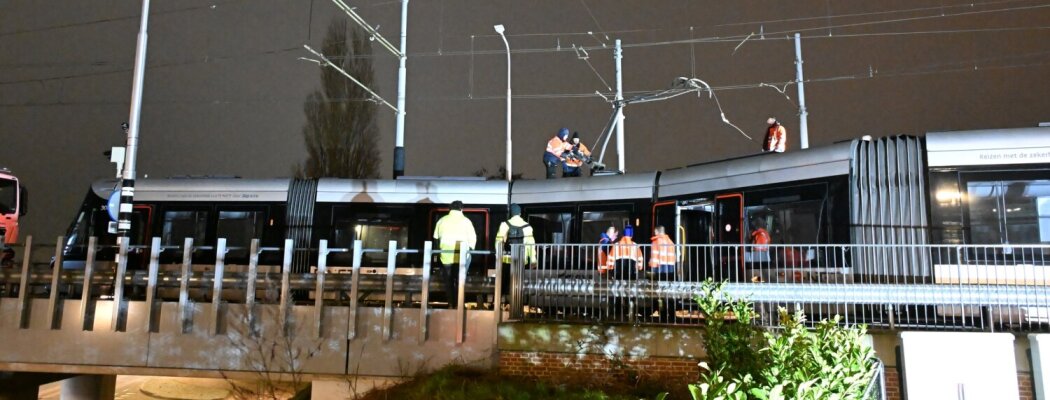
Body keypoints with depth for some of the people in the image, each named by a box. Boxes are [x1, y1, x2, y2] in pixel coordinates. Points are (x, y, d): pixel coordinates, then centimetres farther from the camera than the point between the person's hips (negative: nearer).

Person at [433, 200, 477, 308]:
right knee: (459, 281, 6)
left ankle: (451, 305, 14)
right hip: (461, 256, -2)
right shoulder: (465, 220, -1)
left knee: (448, 282, 11)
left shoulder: (442, 220, 5)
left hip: (445, 256, 2)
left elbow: (436, 238, 8)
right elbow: (473, 238, -2)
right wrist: (469, 250, 12)